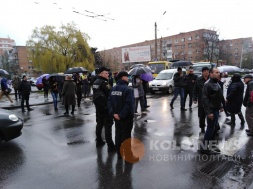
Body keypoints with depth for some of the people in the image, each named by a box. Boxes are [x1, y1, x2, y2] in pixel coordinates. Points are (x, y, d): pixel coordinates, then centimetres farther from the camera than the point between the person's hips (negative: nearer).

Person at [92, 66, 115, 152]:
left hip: (98, 107, 9)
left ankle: (99, 141, 30)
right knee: (108, 126, -4)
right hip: (106, 107, -9)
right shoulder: (104, 83, -19)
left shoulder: (95, 82, 9)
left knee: (99, 124, 18)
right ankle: (110, 146, 0)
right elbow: (110, 94, -20)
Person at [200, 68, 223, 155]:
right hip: (212, 110, -10)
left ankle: (212, 145, 33)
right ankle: (204, 147, 10)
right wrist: (208, 112, -26)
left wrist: (220, 106, 17)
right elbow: (205, 99, -24)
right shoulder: (208, 84, -19)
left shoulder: (216, 83, 12)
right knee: (210, 128, -2)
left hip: (216, 109, 10)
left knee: (215, 127, 18)